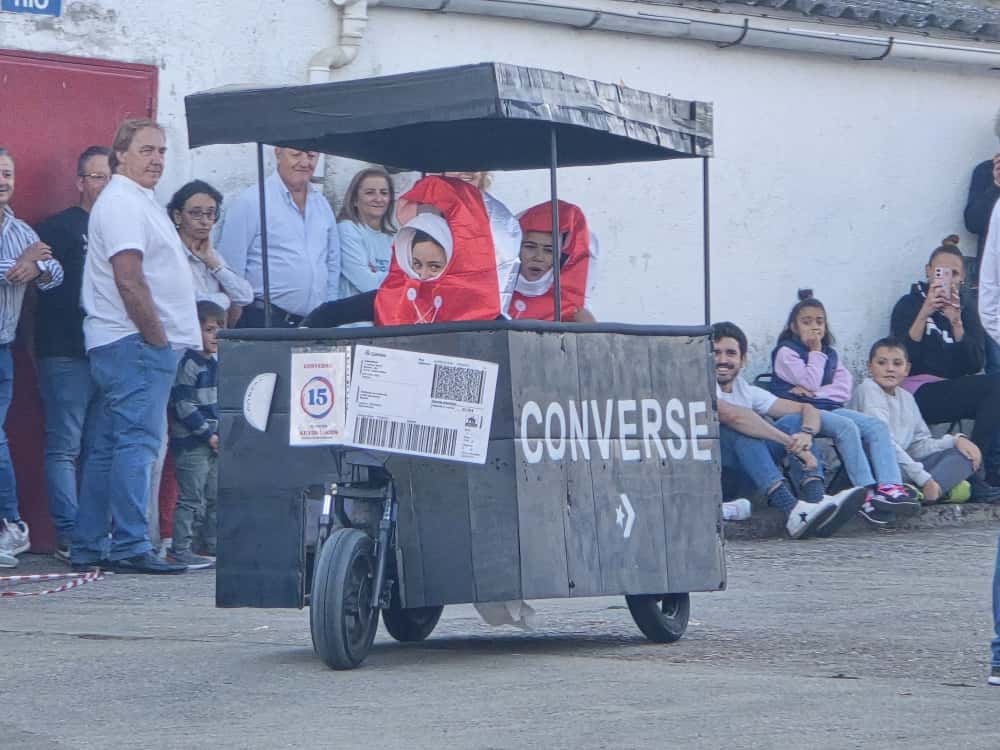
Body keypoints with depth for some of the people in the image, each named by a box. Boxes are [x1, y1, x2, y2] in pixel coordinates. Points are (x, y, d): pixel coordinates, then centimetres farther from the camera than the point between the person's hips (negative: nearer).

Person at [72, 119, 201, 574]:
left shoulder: (137, 202, 22)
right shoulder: (123, 204, -12)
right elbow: (130, 281, -21)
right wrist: (157, 338, -18)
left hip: (123, 345, 11)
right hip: (135, 344, -11)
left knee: (108, 447, 10)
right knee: (137, 440, -13)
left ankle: (88, 546, 13)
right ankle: (130, 546, -17)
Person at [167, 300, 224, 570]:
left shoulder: (214, 364, 15)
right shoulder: (188, 364, -14)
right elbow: (184, 406, -19)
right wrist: (208, 434, -16)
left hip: (214, 443, 9)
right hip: (191, 443, -9)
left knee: (215, 496, 14)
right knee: (191, 498, -8)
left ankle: (212, 545, 22)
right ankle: (179, 549, -5)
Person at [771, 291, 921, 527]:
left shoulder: (830, 354, 22)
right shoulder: (786, 352, 3)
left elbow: (844, 390, 7)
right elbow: (811, 383, -11)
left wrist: (814, 392, -7)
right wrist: (815, 352, -2)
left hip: (829, 409, 7)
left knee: (876, 426, -17)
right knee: (846, 427, -33)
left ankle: (890, 487, -36)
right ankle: (868, 495, -41)